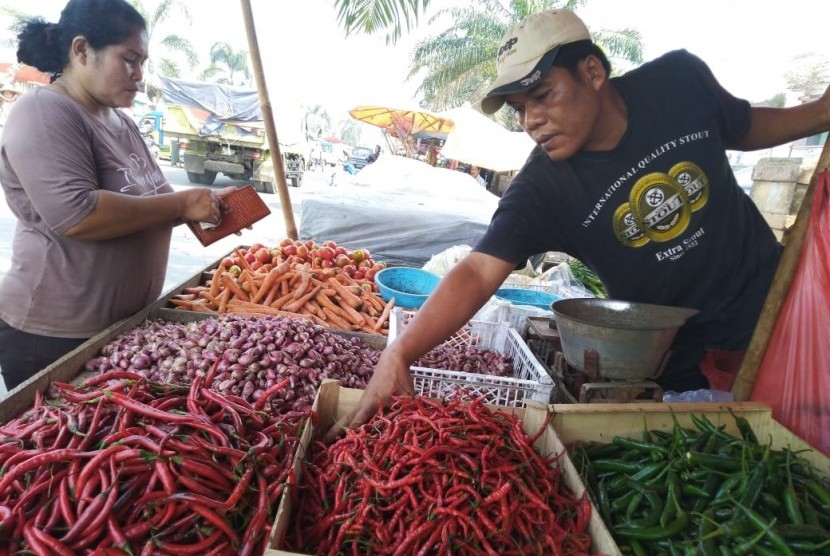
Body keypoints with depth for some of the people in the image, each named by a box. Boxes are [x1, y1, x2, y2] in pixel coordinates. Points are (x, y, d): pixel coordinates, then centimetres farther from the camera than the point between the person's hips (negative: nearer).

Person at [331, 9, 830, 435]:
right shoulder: (542, 189, -25)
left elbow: (747, 128, 7)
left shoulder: (679, 79, -14)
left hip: (777, 296, 4)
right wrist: (399, 355, -46)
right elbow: (479, 272, -34)